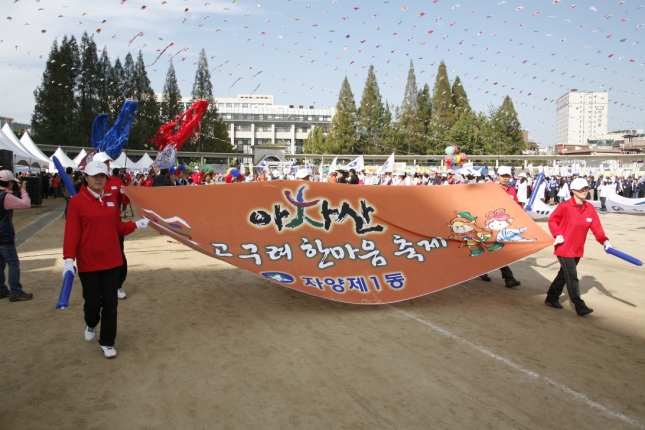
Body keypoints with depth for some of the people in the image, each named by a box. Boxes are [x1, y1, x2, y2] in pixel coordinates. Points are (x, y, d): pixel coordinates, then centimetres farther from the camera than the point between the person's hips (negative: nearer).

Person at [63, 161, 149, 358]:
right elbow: (72, 232, -14)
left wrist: (136, 225, 2)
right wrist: (69, 258, -21)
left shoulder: (110, 200, 6)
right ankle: (91, 325, 41)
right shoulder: (77, 201, -9)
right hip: (88, 263, -4)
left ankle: (107, 342, 20)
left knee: (110, 303, 6)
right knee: (93, 302, 6)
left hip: (111, 261, 4)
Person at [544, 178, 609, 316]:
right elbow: (552, 220, -6)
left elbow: (596, 226, 0)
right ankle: (580, 307, -5)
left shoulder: (590, 208, 2)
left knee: (564, 274, 15)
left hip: (578, 250, 7)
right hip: (564, 248, -6)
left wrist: (604, 240, -12)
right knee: (572, 277, -7)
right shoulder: (565, 206, -13)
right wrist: (557, 234, -18)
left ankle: (551, 298, 28)